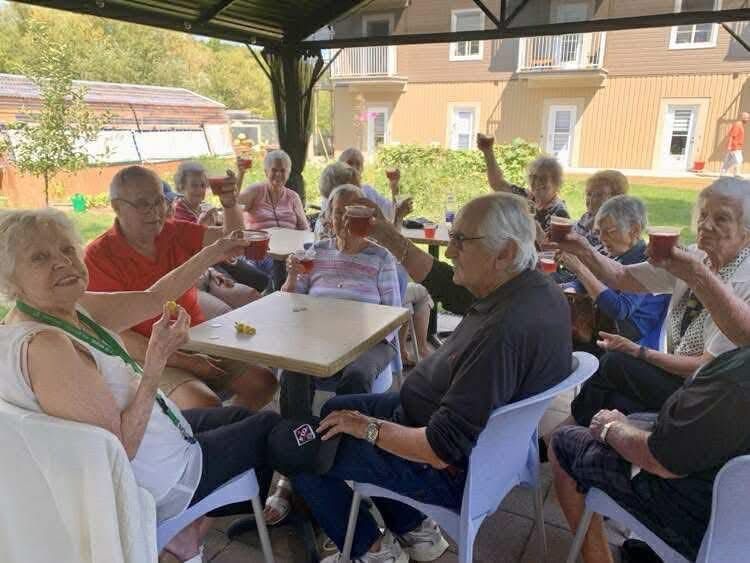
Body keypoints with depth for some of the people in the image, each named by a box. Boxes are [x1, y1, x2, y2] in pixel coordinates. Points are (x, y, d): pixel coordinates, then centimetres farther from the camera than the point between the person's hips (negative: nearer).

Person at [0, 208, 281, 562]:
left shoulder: (70, 308, -7)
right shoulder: (43, 346, -34)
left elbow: (153, 299, 2)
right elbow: (121, 447, -32)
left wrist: (214, 253, 2)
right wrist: (157, 360, -35)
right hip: (157, 482, -9)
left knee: (238, 415, 30)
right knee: (269, 427, 14)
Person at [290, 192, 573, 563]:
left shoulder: (503, 331, -38)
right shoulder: (534, 287, -7)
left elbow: (443, 450, -32)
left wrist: (367, 428, -19)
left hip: (456, 469, -10)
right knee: (336, 409, 22)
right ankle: (414, 531, 25)